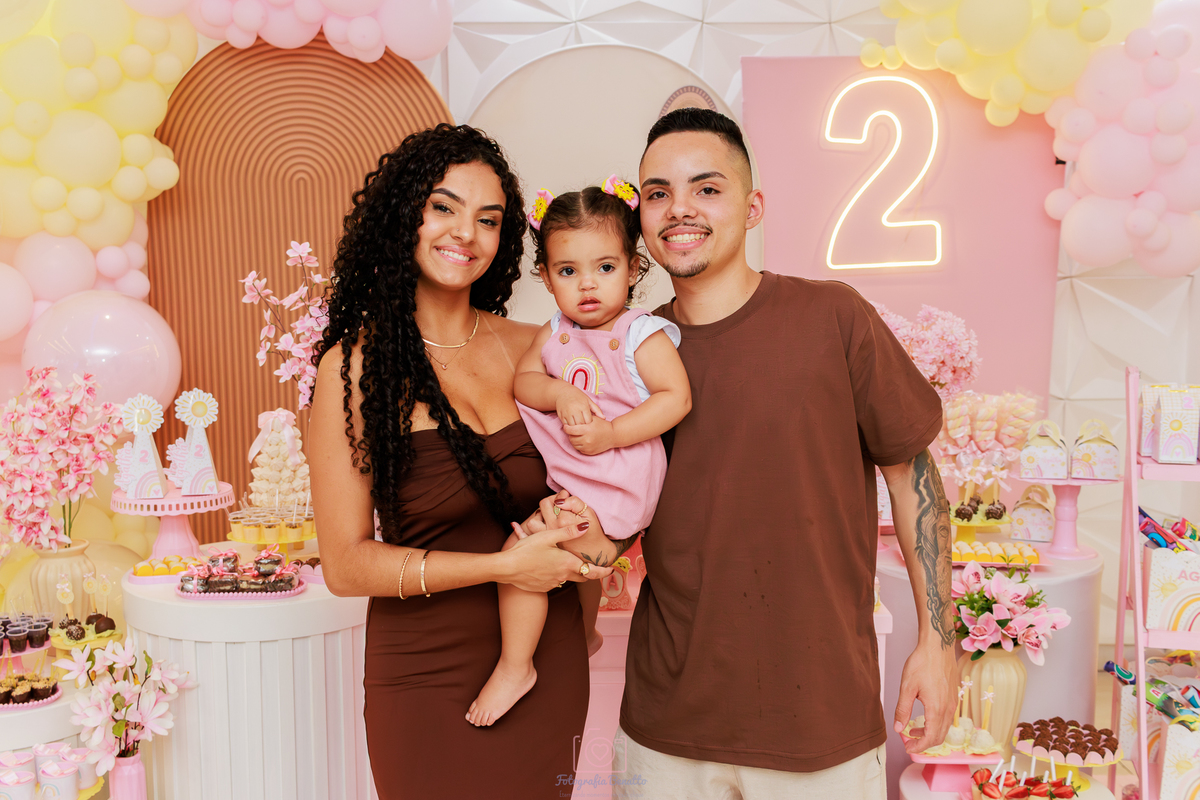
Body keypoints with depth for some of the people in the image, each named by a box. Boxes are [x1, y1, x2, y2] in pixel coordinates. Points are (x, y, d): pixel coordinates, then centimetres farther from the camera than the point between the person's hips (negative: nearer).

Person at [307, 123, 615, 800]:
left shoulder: (530, 349, -1)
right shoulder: (356, 366, -11)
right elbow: (346, 564, -13)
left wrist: (592, 522, -7)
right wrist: (502, 566, -19)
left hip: (550, 668, 3)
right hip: (429, 683, -3)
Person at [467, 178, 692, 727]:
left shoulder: (642, 335, -11)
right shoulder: (555, 332, 7)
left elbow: (677, 397, -17)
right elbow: (523, 381, -2)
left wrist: (612, 433, -24)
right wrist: (562, 394, -23)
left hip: (612, 484, -8)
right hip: (567, 476, 8)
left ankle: (514, 665, -2)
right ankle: (584, 633, 59)